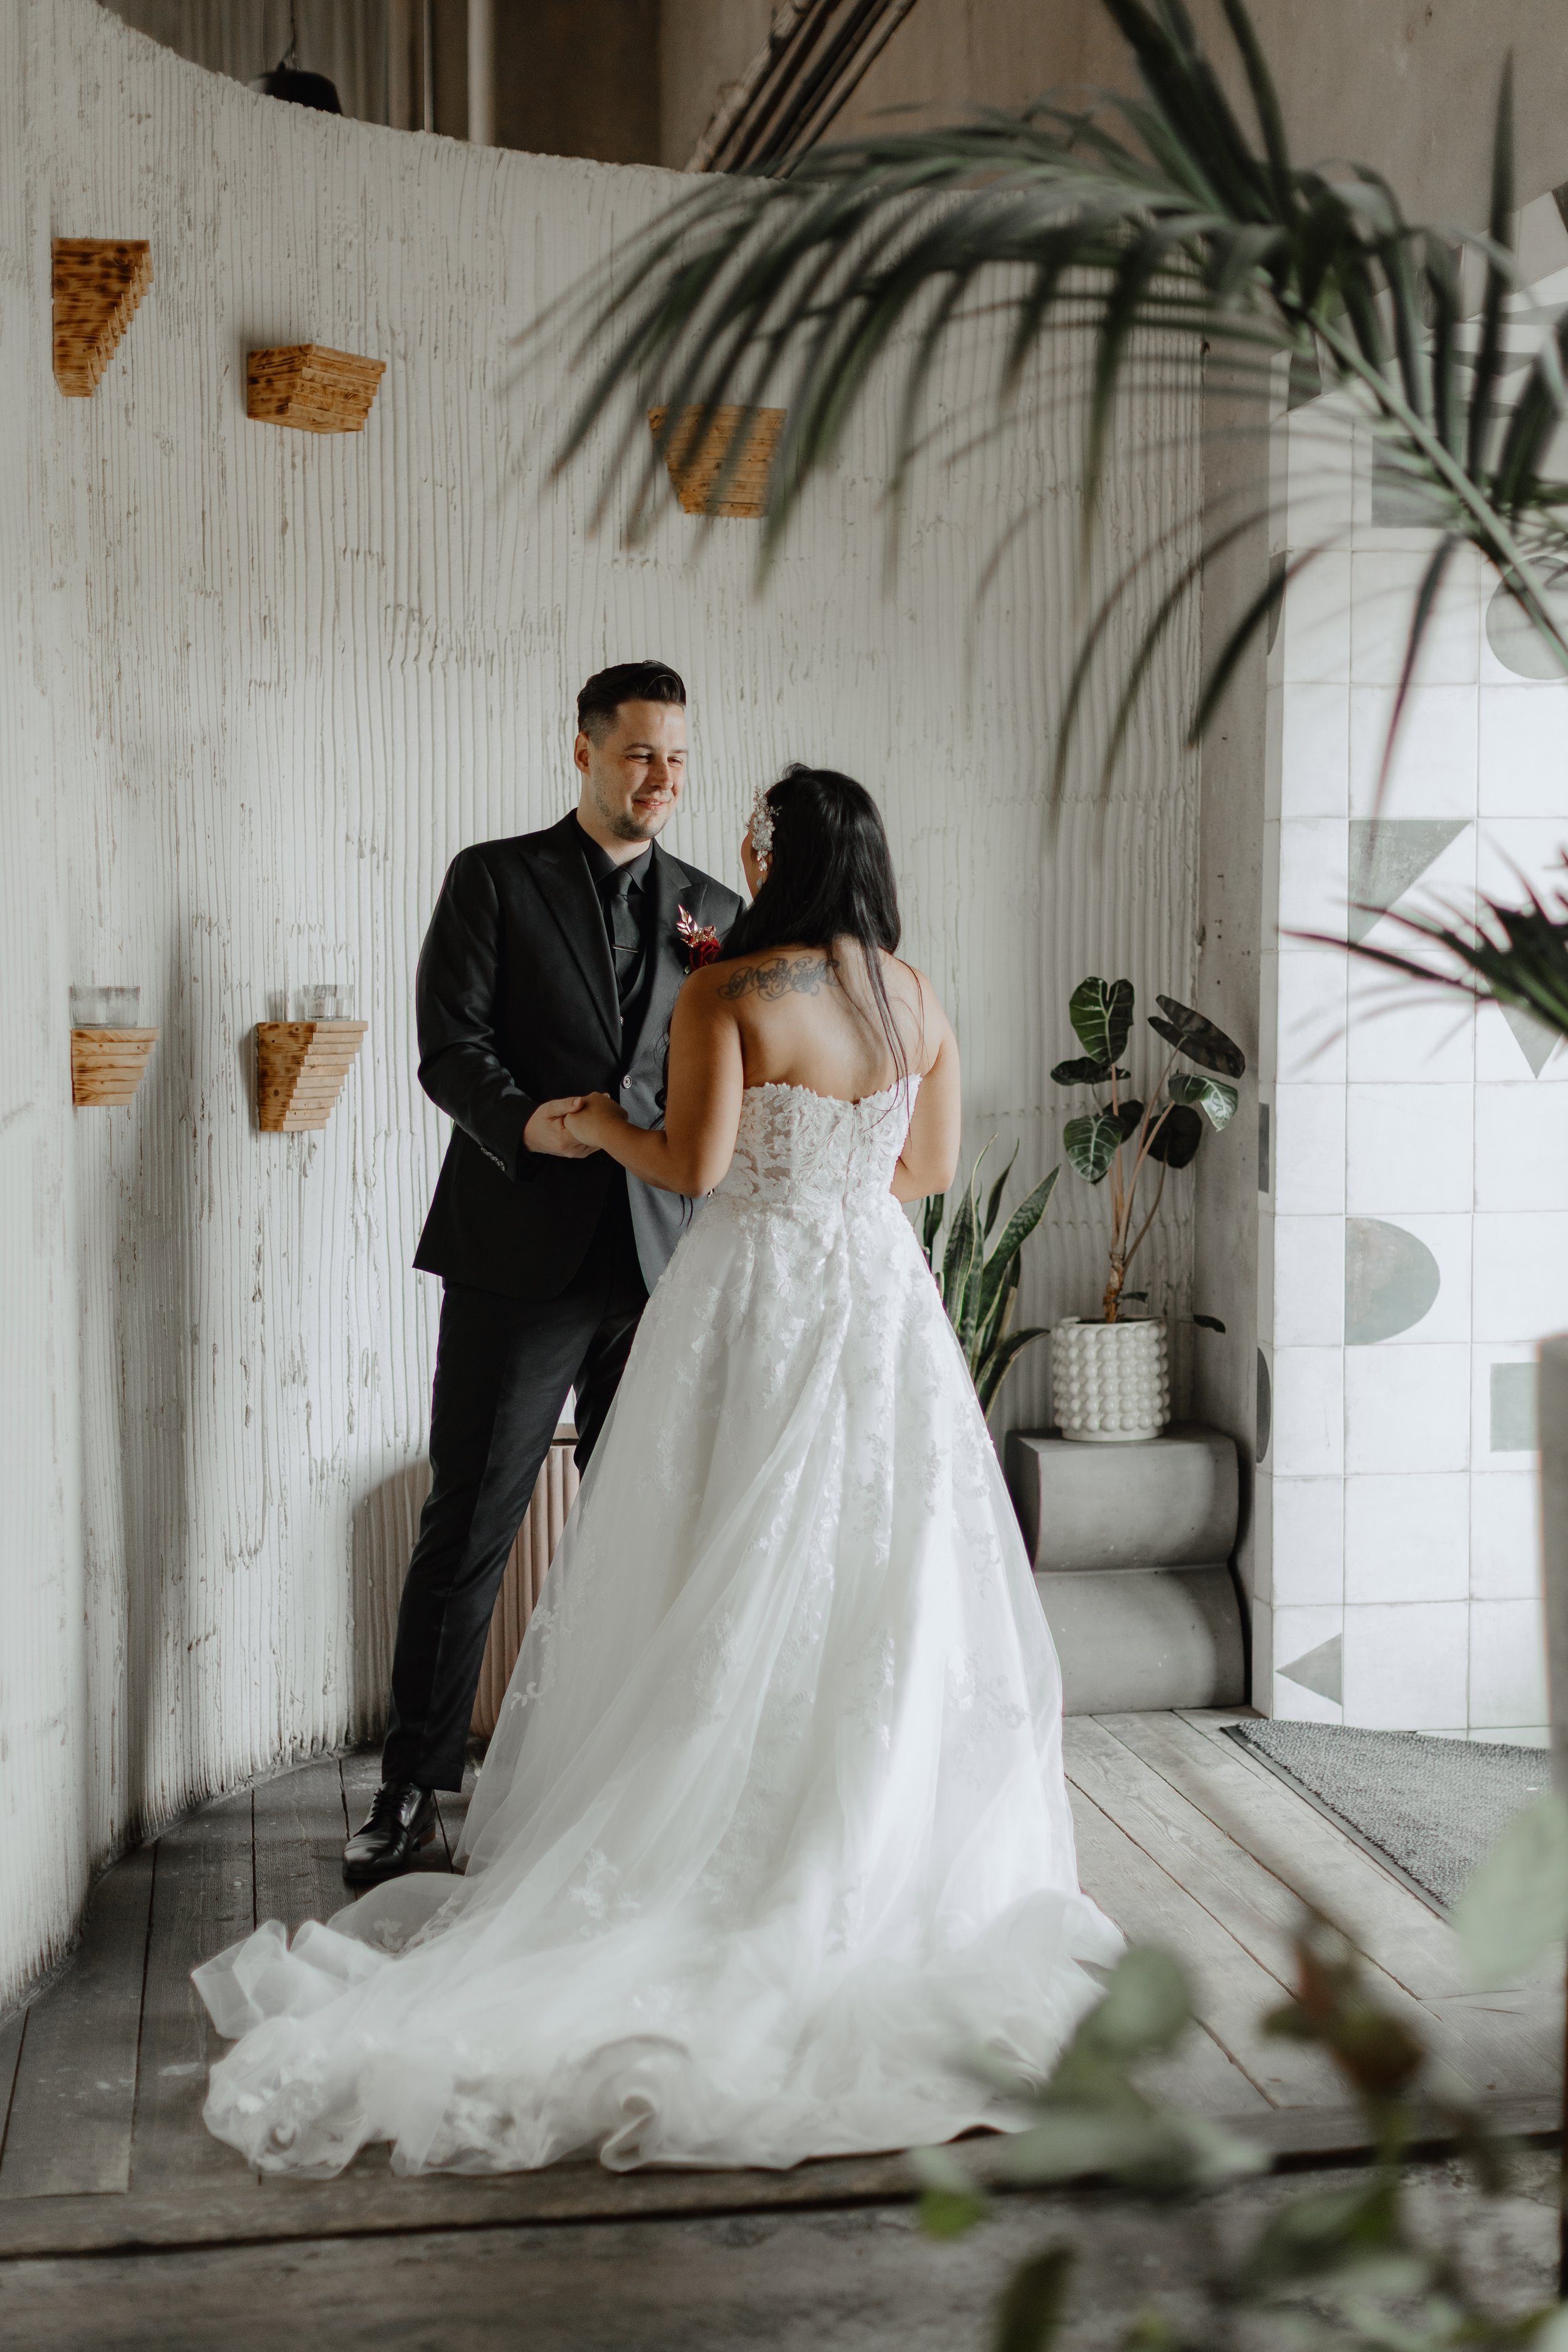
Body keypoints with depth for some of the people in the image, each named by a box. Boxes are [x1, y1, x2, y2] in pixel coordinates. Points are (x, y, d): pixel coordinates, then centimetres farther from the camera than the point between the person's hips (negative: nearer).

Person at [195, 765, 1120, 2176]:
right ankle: (886, 1858, 14)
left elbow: (694, 1164, -16)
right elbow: (931, 1168, 11)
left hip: (756, 1297, -4)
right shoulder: (917, 999, 5)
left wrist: (599, 1124, 2)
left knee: (732, 1599, 3)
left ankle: (721, 1863, 8)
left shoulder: (727, 995, -10)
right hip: (880, 1297, 4)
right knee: (880, 1593, 9)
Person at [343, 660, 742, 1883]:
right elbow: (449, 1046, -5)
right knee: (469, 1526, -1)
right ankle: (413, 1790, 8)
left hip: (664, 1262, 3)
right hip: (520, 1254, -3)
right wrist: (522, 1122, -24)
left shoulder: (712, 909, 15)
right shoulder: (494, 879, 5)